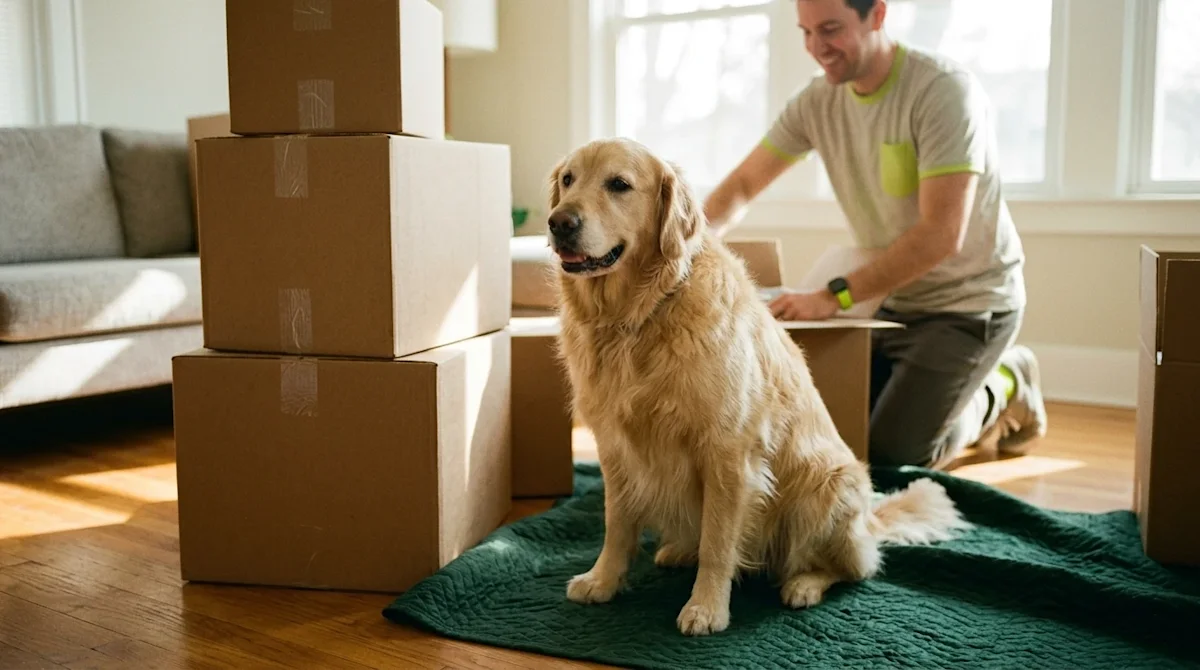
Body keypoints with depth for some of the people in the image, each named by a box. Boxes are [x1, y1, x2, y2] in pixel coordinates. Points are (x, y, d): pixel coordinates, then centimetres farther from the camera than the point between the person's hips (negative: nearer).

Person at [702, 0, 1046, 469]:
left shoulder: (944, 91, -23)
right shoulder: (817, 101, -4)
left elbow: (941, 235, -30)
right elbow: (741, 186, 2)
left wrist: (835, 297, -34)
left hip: (969, 302, -6)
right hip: (895, 299, 7)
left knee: (891, 455, -10)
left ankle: (1001, 388, 18)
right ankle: (971, 386, 28)